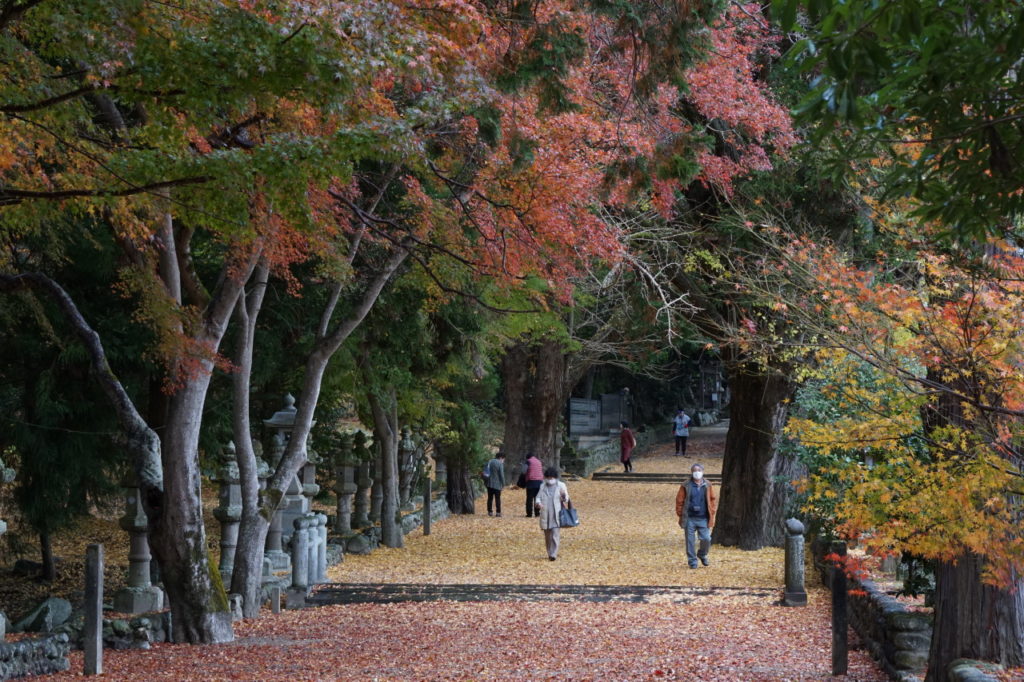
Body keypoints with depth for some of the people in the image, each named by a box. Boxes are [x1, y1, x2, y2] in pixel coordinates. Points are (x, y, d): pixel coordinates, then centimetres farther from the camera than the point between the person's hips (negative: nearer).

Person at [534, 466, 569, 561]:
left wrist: (564, 495, -20)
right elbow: (538, 497, 13)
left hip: (556, 515, -3)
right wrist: (538, 503, -10)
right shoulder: (543, 486, 13)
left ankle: (553, 555, -16)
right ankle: (550, 553, 20)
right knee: (547, 536, 9)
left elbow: (566, 500, 4)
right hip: (545, 516, 3)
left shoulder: (561, 486, 5)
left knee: (555, 535, -12)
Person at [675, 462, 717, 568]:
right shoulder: (686, 486, -1)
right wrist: (680, 515, -1)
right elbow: (679, 501, 2)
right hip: (689, 519, -1)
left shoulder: (708, 486, 5)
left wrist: (712, 512, 3)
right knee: (690, 541, 1)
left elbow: (713, 499, 11)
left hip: (703, 519, 1)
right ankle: (692, 561, 13)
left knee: (706, 539, -4)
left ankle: (702, 555, 25)